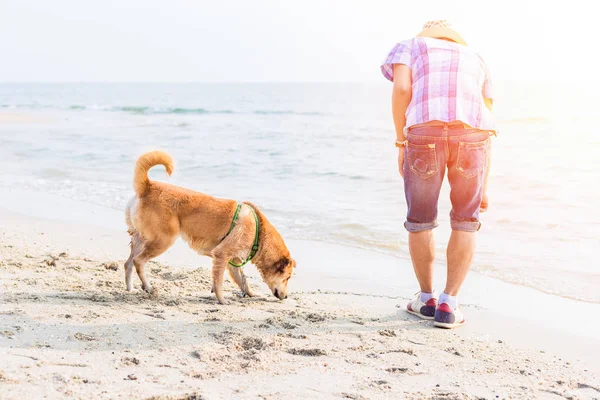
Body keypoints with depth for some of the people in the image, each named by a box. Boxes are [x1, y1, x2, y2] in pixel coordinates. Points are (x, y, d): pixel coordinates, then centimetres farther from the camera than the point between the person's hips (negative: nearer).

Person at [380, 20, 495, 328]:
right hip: (470, 134, 2)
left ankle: (426, 298, 31)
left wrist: (400, 144, 10)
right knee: (465, 222, 19)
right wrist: (483, 187, 31)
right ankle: (448, 305, 17)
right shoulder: (475, 61, 36)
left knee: (420, 221, 17)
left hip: (425, 132, -2)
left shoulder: (409, 47, 28)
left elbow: (401, 88, 4)